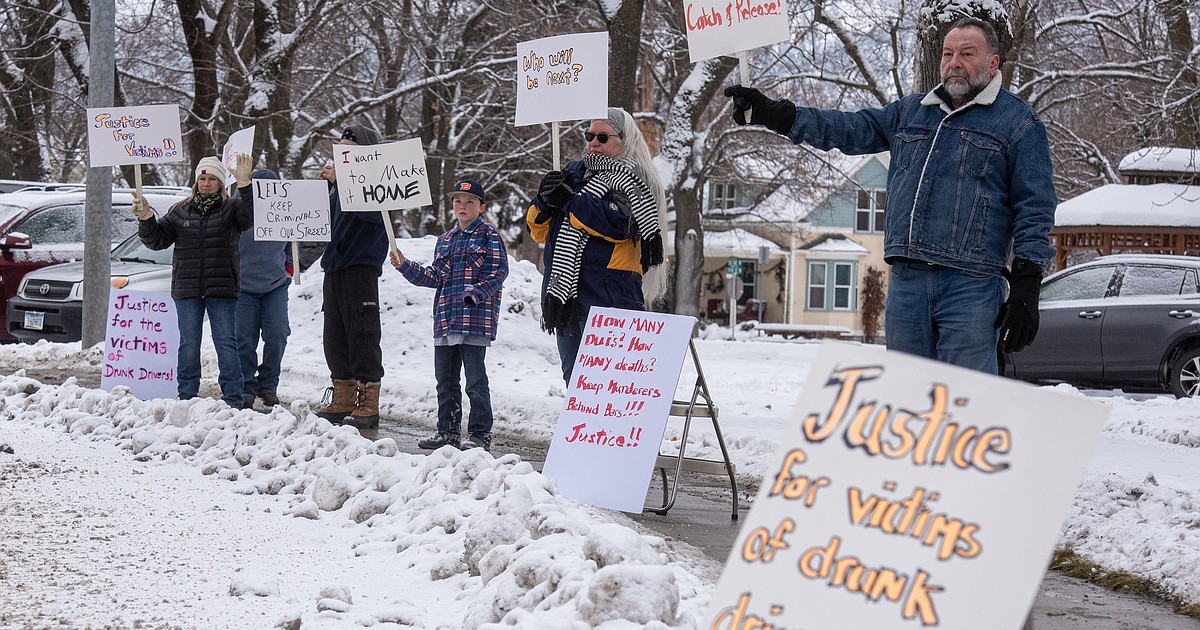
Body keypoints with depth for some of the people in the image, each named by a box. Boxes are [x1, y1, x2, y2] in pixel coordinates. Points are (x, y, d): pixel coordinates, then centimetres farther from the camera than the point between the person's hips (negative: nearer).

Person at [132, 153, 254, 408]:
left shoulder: (231, 208, 4)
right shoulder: (180, 212, 12)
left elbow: (251, 216, -17)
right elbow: (157, 239, 11)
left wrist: (245, 185, -28)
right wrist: (145, 218, -6)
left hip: (222, 290, -3)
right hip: (187, 291, 3)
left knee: (226, 344, -2)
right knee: (188, 345, 7)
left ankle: (232, 399, 3)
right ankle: (186, 397, 16)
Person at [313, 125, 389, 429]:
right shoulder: (339, 179, 18)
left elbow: (374, 211, -25)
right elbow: (326, 219, 22)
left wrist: (340, 182, -25)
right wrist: (325, 186, 6)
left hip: (361, 266, -8)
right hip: (335, 266, 8)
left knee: (362, 335, -7)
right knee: (335, 336, 9)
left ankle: (368, 405, -4)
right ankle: (342, 400, 16)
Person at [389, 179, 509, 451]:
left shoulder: (488, 235, -1)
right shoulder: (445, 240, 19)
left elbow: (498, 271, -9)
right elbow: (435, 277, 18)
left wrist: (475, 293, -20)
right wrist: (405, 267, 7)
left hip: (475, 319, -7)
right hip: (445, 320, 7)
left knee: (475, 379, -4)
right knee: (445, 379, 11)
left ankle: (480, 433, 3)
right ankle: (448, 431, 20)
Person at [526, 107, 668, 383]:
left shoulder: (631, 179, 1)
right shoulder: (575, 173, 19)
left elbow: (620, 223, -19)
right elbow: (539, 230, 19)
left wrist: (569, 202, -14)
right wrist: (544, 202, -2)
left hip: (608, 298, -7)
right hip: (566, 294, 7)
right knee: (574, 379, 14)